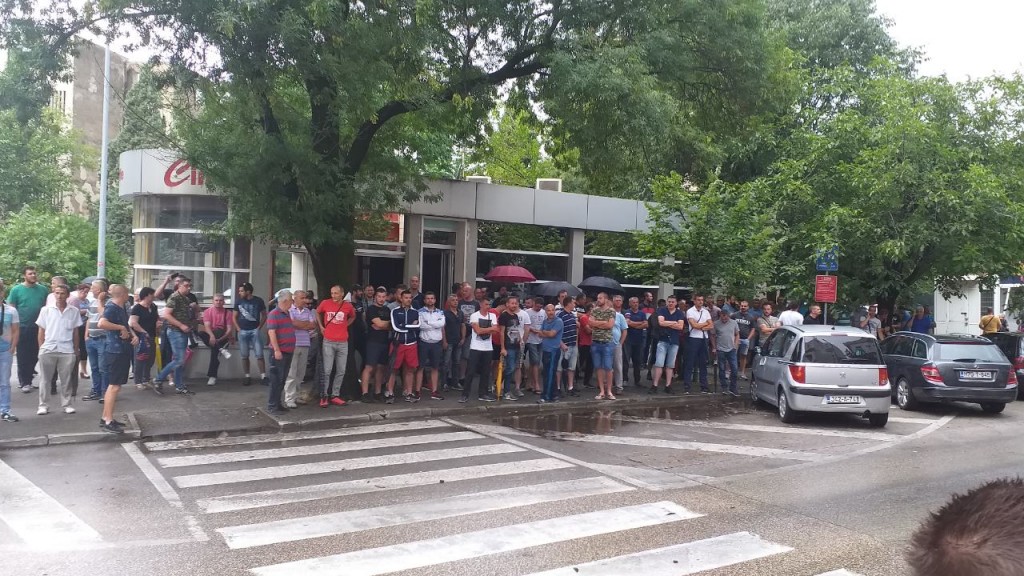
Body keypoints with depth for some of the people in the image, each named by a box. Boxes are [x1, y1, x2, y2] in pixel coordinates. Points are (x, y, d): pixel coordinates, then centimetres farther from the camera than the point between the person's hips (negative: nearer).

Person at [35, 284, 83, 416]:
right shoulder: (46, 310, 4)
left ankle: (66, 404, 13)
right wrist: (40, 348, 2)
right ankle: (43, 405, 12)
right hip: (48, 350, 0)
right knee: (45, 379, 5)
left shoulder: (74, 312, 5)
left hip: (67, 350, 0)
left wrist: (76, 350, 6)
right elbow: (41, 331, 7)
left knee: (66, 380, 6)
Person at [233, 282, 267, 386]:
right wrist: (238, 329, 2)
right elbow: (234, 317, 12)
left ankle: (263, 376, -4)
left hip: (255, 331, -2)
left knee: (259, 355, -7)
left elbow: (264, 315, 7)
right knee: (244, 356, 5)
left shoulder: (258, 301, -2)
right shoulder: (239, 302, 4)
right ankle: (247, 376, 13)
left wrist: (259, 327, -2)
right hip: (243, 332, 2)